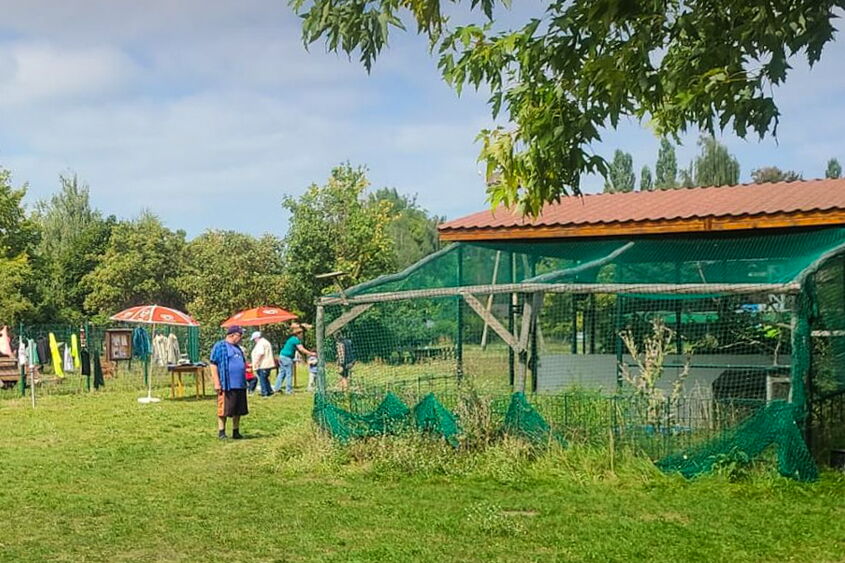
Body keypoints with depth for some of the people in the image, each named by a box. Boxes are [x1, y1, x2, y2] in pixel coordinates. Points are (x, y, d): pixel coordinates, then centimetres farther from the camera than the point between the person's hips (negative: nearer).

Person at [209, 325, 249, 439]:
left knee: (238, 410, 10)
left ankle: (236, 432, 20)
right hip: (227, 385, -7)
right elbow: (213, 365, -9)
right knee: (223, 409, -2)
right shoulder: (220, 346, -5)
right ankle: (221, 432, 8)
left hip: (240, 384, 7)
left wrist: (244, 381, 22)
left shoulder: (238, 348, 18)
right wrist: (217, 383, -14)